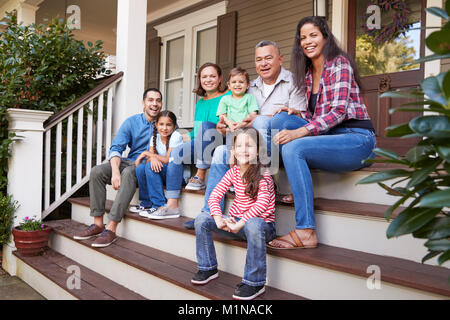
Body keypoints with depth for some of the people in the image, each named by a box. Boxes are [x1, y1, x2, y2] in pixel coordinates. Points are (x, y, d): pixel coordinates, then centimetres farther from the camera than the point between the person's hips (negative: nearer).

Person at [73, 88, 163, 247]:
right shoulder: (131, 122, 5)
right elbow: (116, 148, -4)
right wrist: (115, 171, -22)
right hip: (129, 162, 4)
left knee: (129, 172, -37)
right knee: (96, 171, -19)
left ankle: (111, 228, -37)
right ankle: (98, 224, -14)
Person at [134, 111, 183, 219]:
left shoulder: (176, 136, -13)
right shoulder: (155, 137, 6)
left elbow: (168, 160, -21)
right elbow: (149, 158, -4)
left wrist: (146, 153, -14)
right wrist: (152, 158, -29)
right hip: (162, 174, 6)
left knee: (150, 166, -27)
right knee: (140, 168, -17)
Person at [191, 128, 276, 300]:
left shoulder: (263, 174, -12)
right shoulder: (233, 172, 4)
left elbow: (262, 203, -27)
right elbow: (214, 195, 0)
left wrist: (241, 223, -34)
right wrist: (218, 218, -18)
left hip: (262, 223, -5)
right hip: (236, 221, 6)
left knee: (253, 224, -41)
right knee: (202, 219, -9)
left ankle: (255, 282, -27)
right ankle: (208, 268, 6)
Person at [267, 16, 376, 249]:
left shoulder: (339, 64, -6)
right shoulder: (308, 73, 16)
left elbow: (338, 112, -18)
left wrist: (298, 133, -28)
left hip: (357, 138, -7)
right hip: (328, 136, 7)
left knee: (293, 147, -29)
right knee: (281, 122, -10)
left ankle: (305, 232, -29)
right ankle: (297, 192, -9)